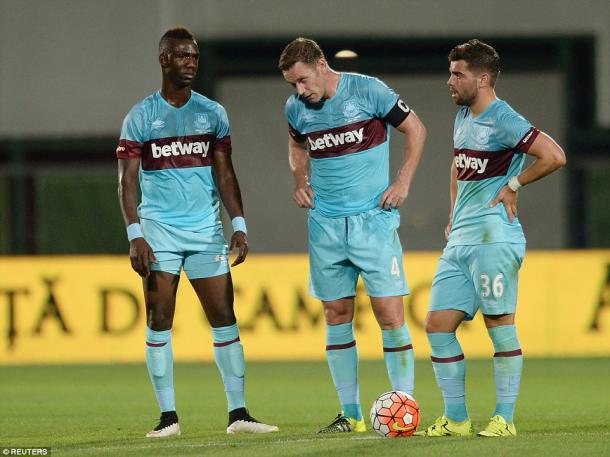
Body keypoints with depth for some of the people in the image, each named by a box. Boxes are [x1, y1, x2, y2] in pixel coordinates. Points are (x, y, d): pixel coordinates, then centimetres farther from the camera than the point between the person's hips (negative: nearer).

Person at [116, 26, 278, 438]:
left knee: (224, 318, -2)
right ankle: (168, 416, 3)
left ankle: (238, 412, 1)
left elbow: (224, 174, 10)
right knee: (159, 322, -3)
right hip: (159, 230, -2)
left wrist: (239, 225, 0)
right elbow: (127, 180, -2)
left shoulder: (212, 113, 9)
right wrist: (135, 235, -12)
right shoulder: (141, 117, 1)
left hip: (207, 231, 2)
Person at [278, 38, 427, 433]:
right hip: (325, 226, 4)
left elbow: (415, 129, 1)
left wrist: (403, 183, -5)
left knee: (390, 314, -9)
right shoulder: (296, 108, 4)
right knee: (336, 316, 6)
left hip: (373, 220, -4)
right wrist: (301, 181, 8)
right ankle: (351, 414, 12)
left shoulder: (367, 90, -10)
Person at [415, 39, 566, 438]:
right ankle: (456, 418, 10)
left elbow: (554, 156, -19)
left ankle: (505, 418, 1)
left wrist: (514, 184, -10)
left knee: (500, 324, -5)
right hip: (459, 241, 9)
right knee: (438, 325, 4)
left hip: (493, 237, -9)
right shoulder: (463, 117, 17)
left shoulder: (503, 120, -11)